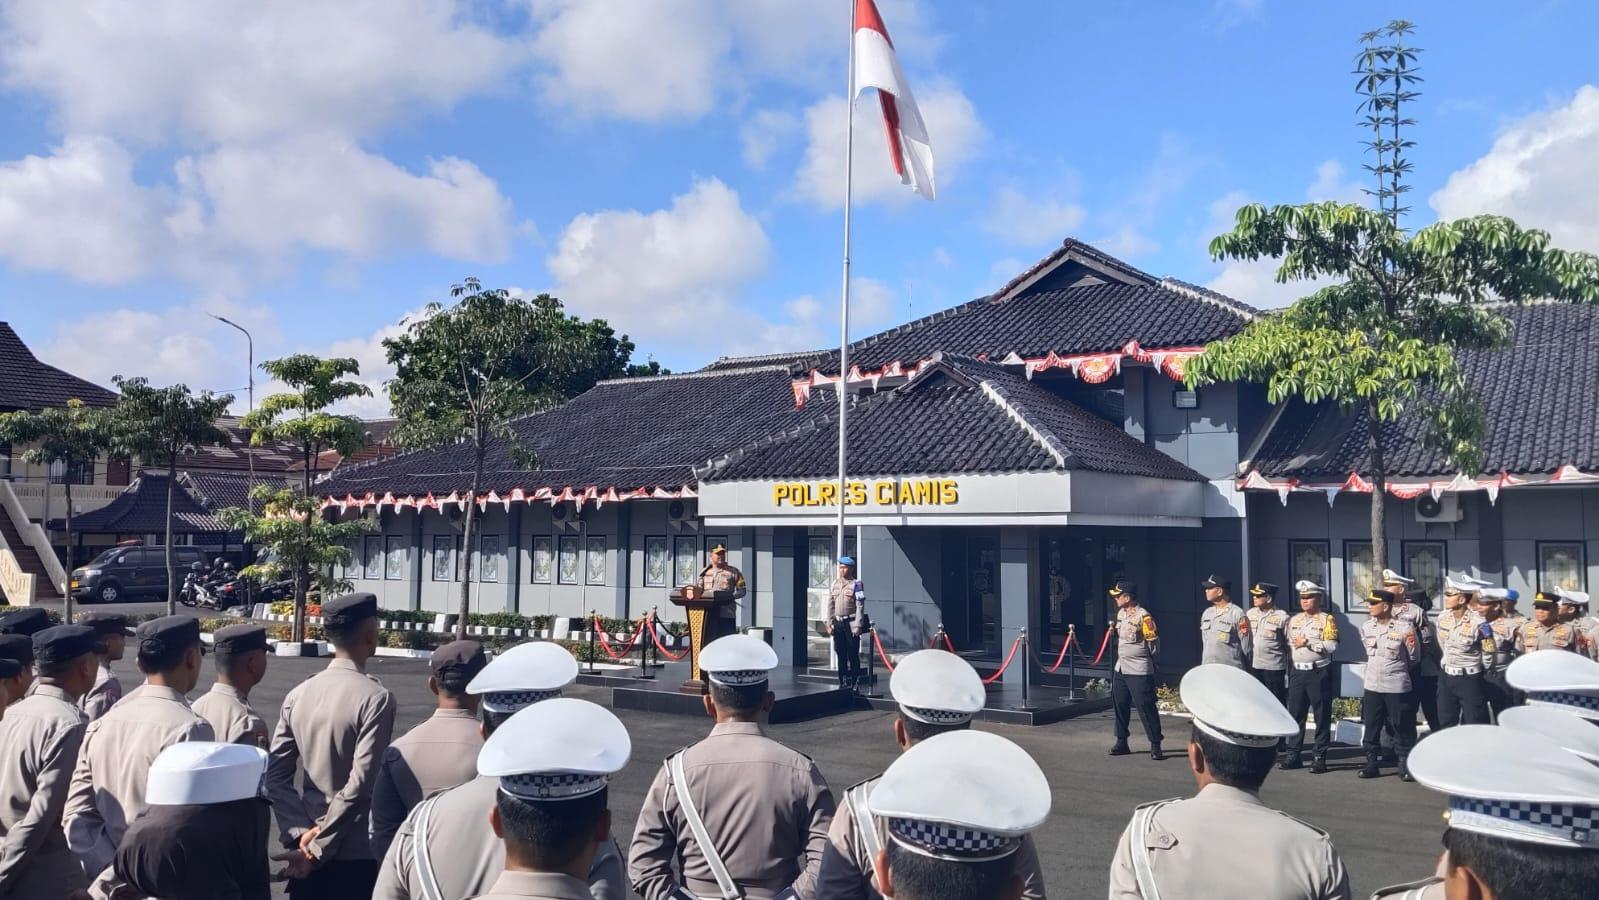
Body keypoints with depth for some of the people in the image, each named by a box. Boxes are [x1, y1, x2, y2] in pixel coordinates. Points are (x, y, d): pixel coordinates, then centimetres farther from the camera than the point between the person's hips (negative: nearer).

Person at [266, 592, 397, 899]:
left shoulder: (298, 694, 3)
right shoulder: (376, 698, -15)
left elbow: (275, 776, 1)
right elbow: (360, 784, -20)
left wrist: (300, 832, -1)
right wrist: (321, 845, -11)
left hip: (308, 853, 6)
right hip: (357, 856, -5)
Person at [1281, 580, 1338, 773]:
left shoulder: (1327, 619, -4)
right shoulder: (1294, 620, 14)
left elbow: (1332, 646, -15)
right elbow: (1289, 643, 22)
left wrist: (1308, 643, -14)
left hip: (1319, 673, -5)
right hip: (1297, 672, 5)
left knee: (1322, 716, 1)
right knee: (1295, 714, 7)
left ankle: (1319, 757, 6)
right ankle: (1293, 754, 14)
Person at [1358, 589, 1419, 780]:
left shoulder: (1405, 627, -11)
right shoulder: (1366, 627, 2)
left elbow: (1414, 658, 0)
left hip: (1397, 686, -4)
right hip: (1372, 685, 4)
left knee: (1401, 727, 3)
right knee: (1371, 726, 8)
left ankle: (1404, 765, 15)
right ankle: (1371, 763, 18)